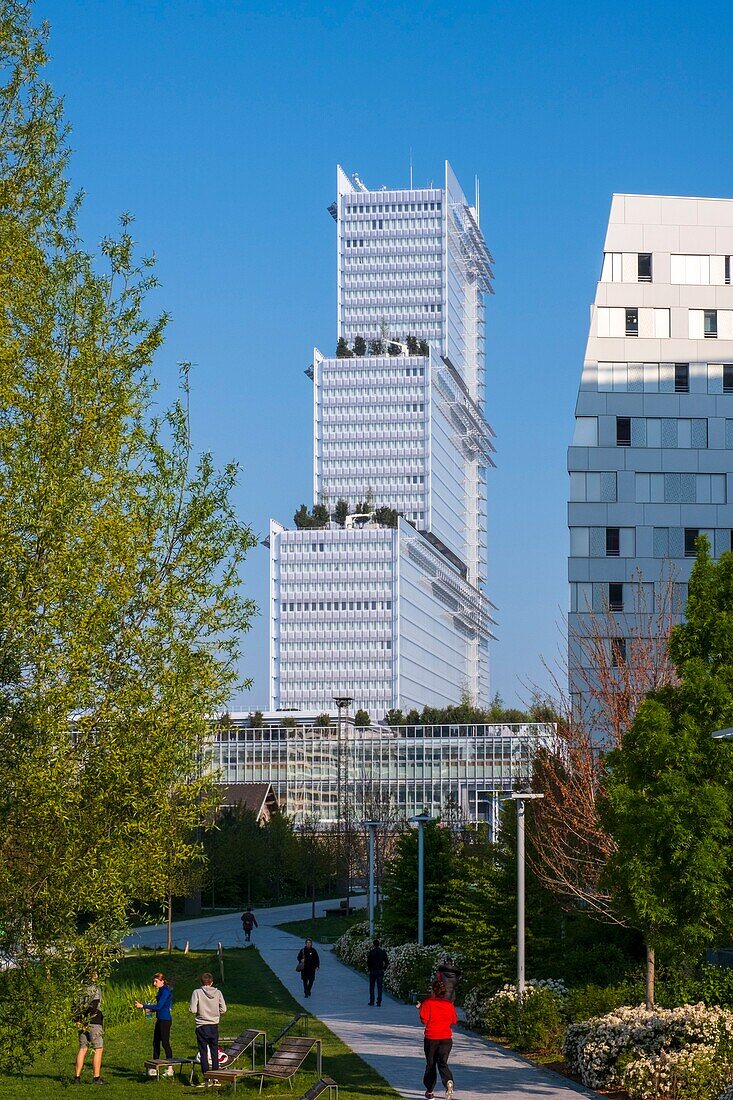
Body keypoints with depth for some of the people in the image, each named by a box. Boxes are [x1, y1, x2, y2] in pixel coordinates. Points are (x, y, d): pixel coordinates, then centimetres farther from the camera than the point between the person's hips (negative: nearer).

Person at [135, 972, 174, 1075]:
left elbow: (159, 1006, -21)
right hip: (160, 1019, 10)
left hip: (165, 1019, -10)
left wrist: (143, 1006, -20)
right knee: (156, 1042, 11)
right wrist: (150, 1010, 8)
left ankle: (170, 1069, -2)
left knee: (165, 1043, -7)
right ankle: (154, 1068, 17)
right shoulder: (161, 991, 14)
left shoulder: (166, 991, -16)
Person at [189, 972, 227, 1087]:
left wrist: (200, 1010, 8)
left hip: (202, 1026, -3)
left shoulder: (197, 992, -9)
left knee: (203, 1052, 3)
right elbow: (223, 1009, -1)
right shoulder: (217, 992, -1)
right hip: (214, 1025, 3)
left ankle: (206, 1079, 0)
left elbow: (192, 1009, -14)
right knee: (214, 1052, 12)